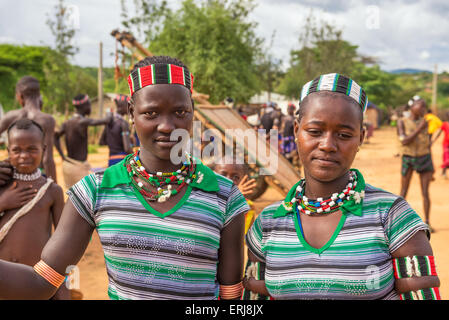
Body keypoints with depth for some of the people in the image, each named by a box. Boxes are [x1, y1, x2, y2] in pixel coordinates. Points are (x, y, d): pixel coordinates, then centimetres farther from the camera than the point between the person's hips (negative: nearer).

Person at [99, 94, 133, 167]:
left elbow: (101, 142, 20)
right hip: (122, 160, -8)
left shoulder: (109, 122, 10)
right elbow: (127, 148, -18)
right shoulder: (123, 123, -12)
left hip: (111, 161, 8)